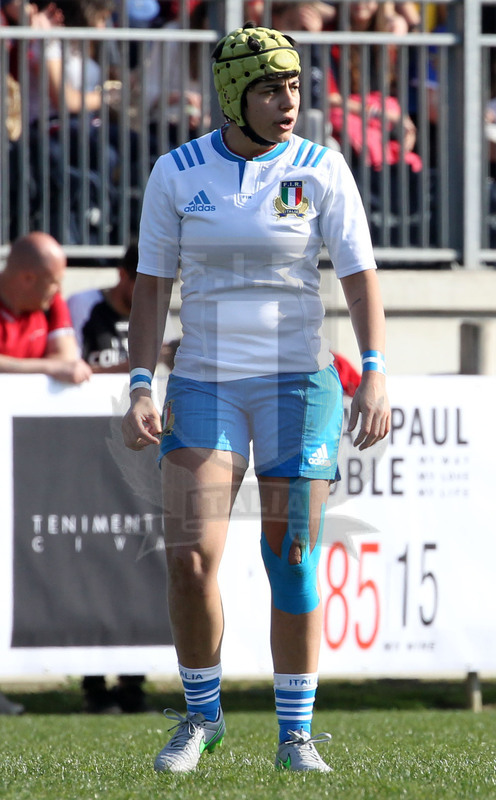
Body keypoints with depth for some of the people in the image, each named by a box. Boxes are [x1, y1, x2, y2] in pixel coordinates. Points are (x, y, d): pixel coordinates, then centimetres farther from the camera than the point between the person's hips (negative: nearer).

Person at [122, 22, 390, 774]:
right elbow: (151, 287, 3)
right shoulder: (176, 174, -1)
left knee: (294, 567, -1)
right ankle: (201, 715, 9)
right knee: (190, 558, -11)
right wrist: (141, 388, -7)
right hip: (205, 382, 1)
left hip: (297, 381, -1)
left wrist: (374, 376, -16)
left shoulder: (321, 169, -4)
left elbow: (361, 276, -4)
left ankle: (296, 734, 12)